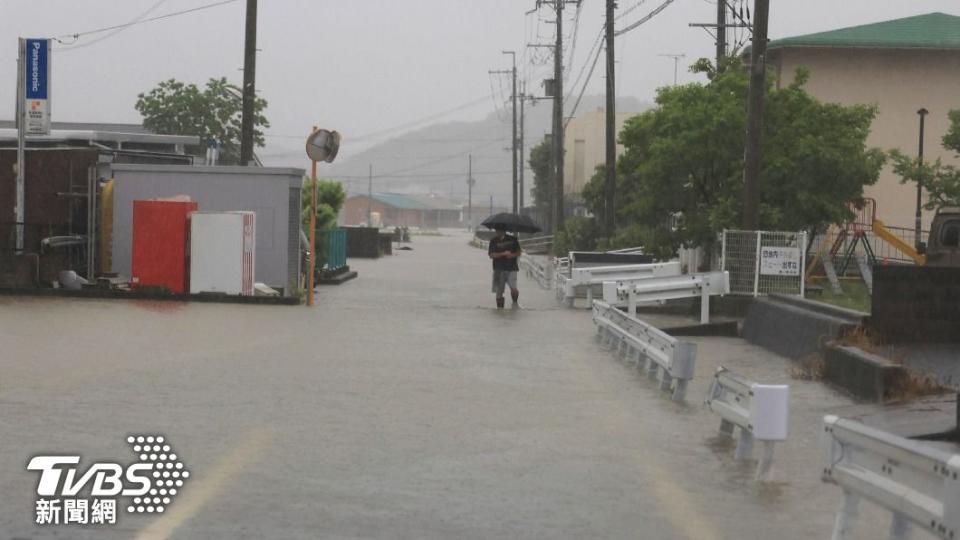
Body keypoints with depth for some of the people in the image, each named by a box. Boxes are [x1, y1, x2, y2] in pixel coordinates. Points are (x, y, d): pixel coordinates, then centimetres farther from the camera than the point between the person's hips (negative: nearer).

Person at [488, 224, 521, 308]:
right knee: (499, 291, 2)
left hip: (511, 268, -1)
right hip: (499, 269, 1)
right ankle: (500, 307, 16)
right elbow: (491, 255, -6)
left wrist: (512, 255, -11)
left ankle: (515, 301, 11)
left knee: (513, 288, -16)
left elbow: (518, 253, 10)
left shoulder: (513, 239, 6)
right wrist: (503, 254, -16)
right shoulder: (494, 241, 3)